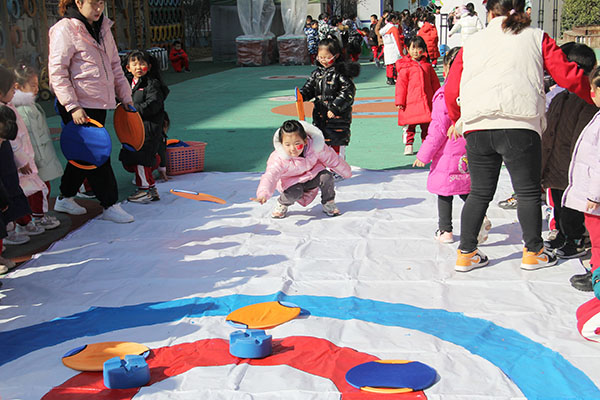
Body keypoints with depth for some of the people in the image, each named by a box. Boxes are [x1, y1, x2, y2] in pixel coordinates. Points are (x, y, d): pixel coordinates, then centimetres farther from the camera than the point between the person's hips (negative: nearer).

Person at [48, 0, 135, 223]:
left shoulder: (103, 28, 13)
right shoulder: (65, 30, -12)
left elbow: (114, 65, 21)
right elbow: (57, 72, -15)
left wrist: (125, 95, 16)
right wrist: (72, 106, -21)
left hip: (100, 103, 8)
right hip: (79, 106, -8)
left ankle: (65, 198, 29)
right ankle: (110, 205, 6)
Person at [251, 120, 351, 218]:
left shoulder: (315, 147, -24)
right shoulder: (279, 159, -31)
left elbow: (332, 159, -8)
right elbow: (270, 176, -40)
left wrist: (346, 172, 7)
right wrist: (263, 194, -59)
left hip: (312, 175, 3)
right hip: (292, 182, -3)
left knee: (326, 177, -23)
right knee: (294, 193, -33)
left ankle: (328, 204, 3)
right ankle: (282, 205, 3)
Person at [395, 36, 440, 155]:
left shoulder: (427, 65, 10)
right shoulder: (405, 67, -2)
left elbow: (435, 82, 17)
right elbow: (401, 85, -3)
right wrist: (400, 101, -7)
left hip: (426, 101, 4)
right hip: (410, 101, -3)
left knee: (426, 125, 9)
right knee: (411, 124, 0)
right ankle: (409, 144, 13)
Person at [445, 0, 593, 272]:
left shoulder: (472, 43, 17)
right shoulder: (536, 38, 12)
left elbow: (451, 90, 14)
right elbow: (568, 76, 7)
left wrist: (457, 120, 32)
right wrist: (593, 99, 24)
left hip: (476, 128, 3)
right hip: (518, 125, -3)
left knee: (479, 193, 14)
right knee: (528, 191, 11)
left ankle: (466, 253, 17)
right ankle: (533, 252, 20)